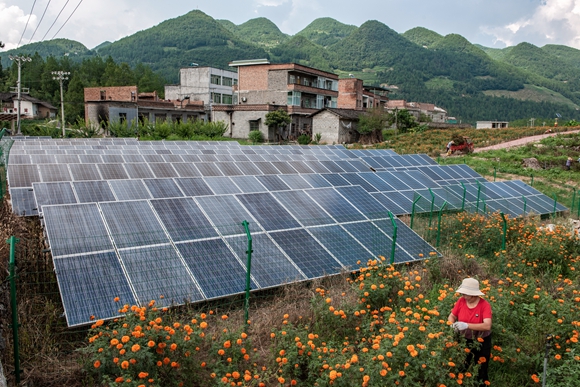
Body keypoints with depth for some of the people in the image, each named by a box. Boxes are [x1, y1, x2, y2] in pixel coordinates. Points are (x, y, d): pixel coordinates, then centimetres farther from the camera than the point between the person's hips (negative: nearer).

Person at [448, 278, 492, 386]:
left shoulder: (485, 305, -21)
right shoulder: (461, 301, -11)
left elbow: (487, 326, -32)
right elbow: (451, 316, -2)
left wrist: (467, 325, -40)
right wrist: (452, 324, -25)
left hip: (481, 342, -3)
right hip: (464, 340, 3)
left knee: (481, 371, 15)